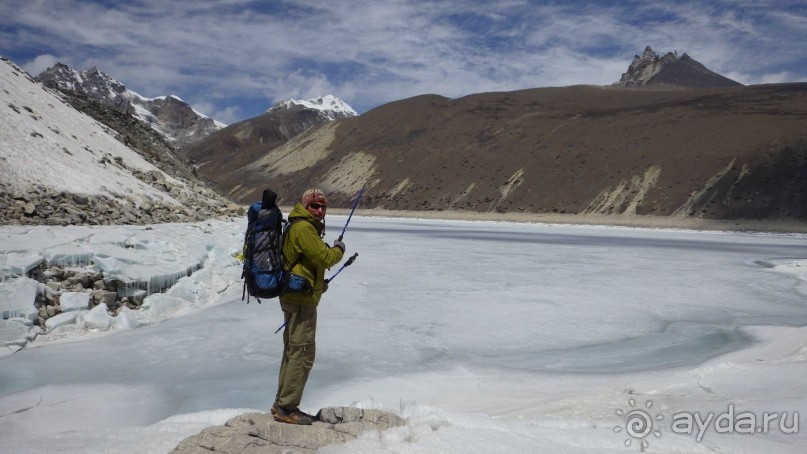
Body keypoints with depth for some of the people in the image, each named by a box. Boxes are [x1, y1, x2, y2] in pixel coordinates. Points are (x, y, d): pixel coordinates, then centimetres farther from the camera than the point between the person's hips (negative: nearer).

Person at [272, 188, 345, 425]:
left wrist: (319, 283, 20)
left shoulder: (299, 226, 18)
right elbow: (325, 258, -20)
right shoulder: (304, 228, -16)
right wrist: (339, 249, -1)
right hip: (302, 299, -11)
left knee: (293, 350, 17)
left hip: (294, 297, 11)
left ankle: (282, 403, 25)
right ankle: (287, 407, -1)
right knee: (303, 353, -7)